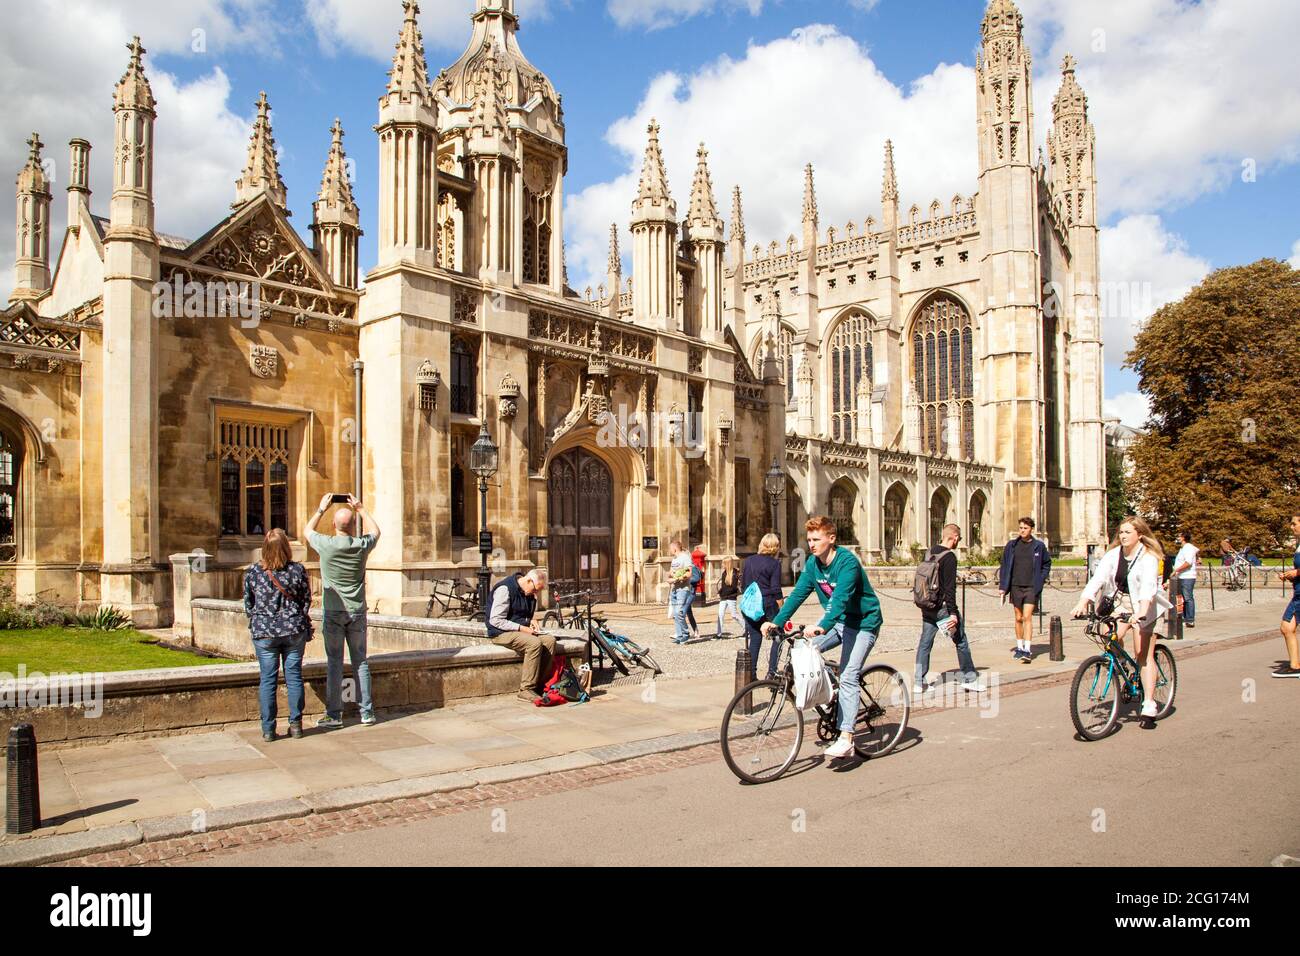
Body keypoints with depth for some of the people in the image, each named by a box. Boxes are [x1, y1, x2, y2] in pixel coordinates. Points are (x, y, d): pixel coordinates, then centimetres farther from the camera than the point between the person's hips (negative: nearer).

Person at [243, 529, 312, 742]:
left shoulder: (252, 571, -5)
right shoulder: (298, 570, -7)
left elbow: (248, 604, 5)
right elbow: (306, 601, 0)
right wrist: (306, 628, 13)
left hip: (264, 633, 0)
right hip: (294, 630, 0)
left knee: (267, 679, 6)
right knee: (294, 677, 8)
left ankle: (268, 729, 9)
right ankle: (295, 724, 14)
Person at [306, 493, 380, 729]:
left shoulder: (326, 544, -10)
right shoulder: (362, 545, -5)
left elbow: (308, 530, 13)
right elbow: (376, 531, 19)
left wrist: (322, 509, 21)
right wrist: (360, 509, 24)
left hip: (333, 611, -2)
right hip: (357, 611, 2)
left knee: (334, 662, 2)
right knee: (360, 661, 8)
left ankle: (334, 715, 6)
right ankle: (367, 712, 11)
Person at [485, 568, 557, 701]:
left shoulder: (529, 593, 10)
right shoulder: (504, 589, -16)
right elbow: (495, 620, -20)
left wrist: (530, 622, 5)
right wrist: (521, 628, -21)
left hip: (521, 630, 8)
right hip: (502, 633, -8)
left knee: (550, 640, -16)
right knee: (535, 643, -31)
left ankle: (542, 686, -12)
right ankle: (526, 690, -25)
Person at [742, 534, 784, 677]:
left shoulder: (748, 561, 7)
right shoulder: (774, 563, -7)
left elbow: (742, 585, 12)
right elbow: (776, 590, -10)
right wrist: (782, 610, -4)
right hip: (768, 605, -5)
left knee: (754, 639, 10)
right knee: (777, 638, 9)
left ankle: (751, 674, 8)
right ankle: (771, 672, 2)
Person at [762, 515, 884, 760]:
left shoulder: (847, 562, -24)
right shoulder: (813, 564, -2)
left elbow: (841, 598, -36)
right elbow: (798, 594, -5)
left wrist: (823, 627, -49)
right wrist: (777, 622, -16)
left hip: (862, 623, -7)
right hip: (835, 619, 7)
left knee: (848, 677, -15)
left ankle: (845, 739, -12)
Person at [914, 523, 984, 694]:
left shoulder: (930, 553, 9)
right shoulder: (949, 557, -15)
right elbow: (949, 588, -19)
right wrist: (953, 613, -19)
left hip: (927, 608, 7)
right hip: (942, 607, -7)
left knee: (925, 643, 9)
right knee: (961, 641, 8)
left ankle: (918, 682, 6)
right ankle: (969, 678, 17)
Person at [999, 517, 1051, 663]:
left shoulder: (1039, 546, 1)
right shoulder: (1011, 545, 4)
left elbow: (1047, 563, 14)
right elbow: (1004, 566, 7)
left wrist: (1041, 580, 3)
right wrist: (1003, 587, 3)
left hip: (1032, 588, -2)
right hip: (1015, 587, 2)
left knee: (1027, 617, -11)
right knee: (1018, 618, 11)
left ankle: (1027, 650, -11)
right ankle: (1019, 647, 22)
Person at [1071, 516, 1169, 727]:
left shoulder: (1148, 557, -14)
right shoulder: (1113, 555, -2)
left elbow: (1148, 586, -30)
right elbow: (1097, 579, -13)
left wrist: (1141, 611, -46)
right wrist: (1082, 604, -27)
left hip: (1143, 607, -4)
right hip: (1119, 604, 4)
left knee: (1144, 655, -6)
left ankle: (1149, 707, 0)